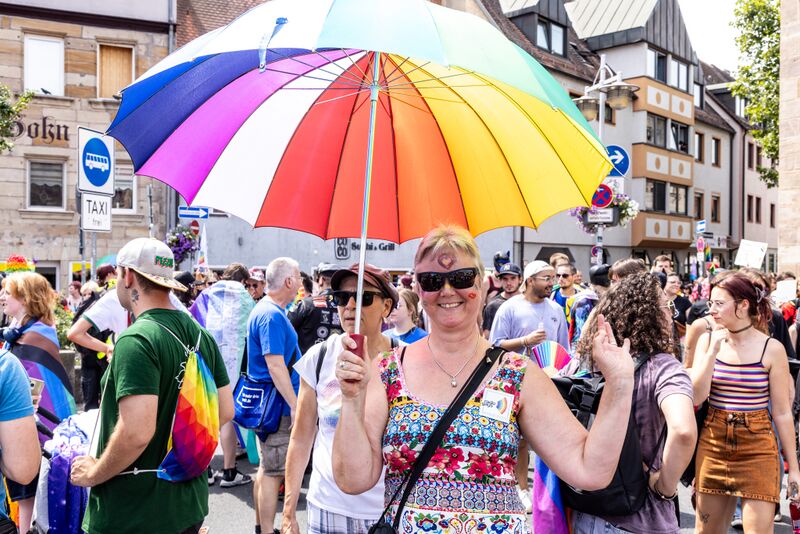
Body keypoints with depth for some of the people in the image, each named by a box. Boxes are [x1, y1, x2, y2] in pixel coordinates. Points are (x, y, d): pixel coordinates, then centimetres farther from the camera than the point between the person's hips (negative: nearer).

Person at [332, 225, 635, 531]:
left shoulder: (519, 376, -6)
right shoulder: (386, 371, -6)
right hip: (402, 526, 1)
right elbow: (354, 479, -10)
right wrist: (353, 400, -22)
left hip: (497, 526, 0)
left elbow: (589, 471, -12)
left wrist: (619, 383, -18)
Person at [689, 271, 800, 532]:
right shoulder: (707, 340, 0)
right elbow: (697, 396, -7)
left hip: (758, 449, -3)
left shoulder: (772, 349, -7)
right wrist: (713, 351, -16)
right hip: (712, 445, 3)